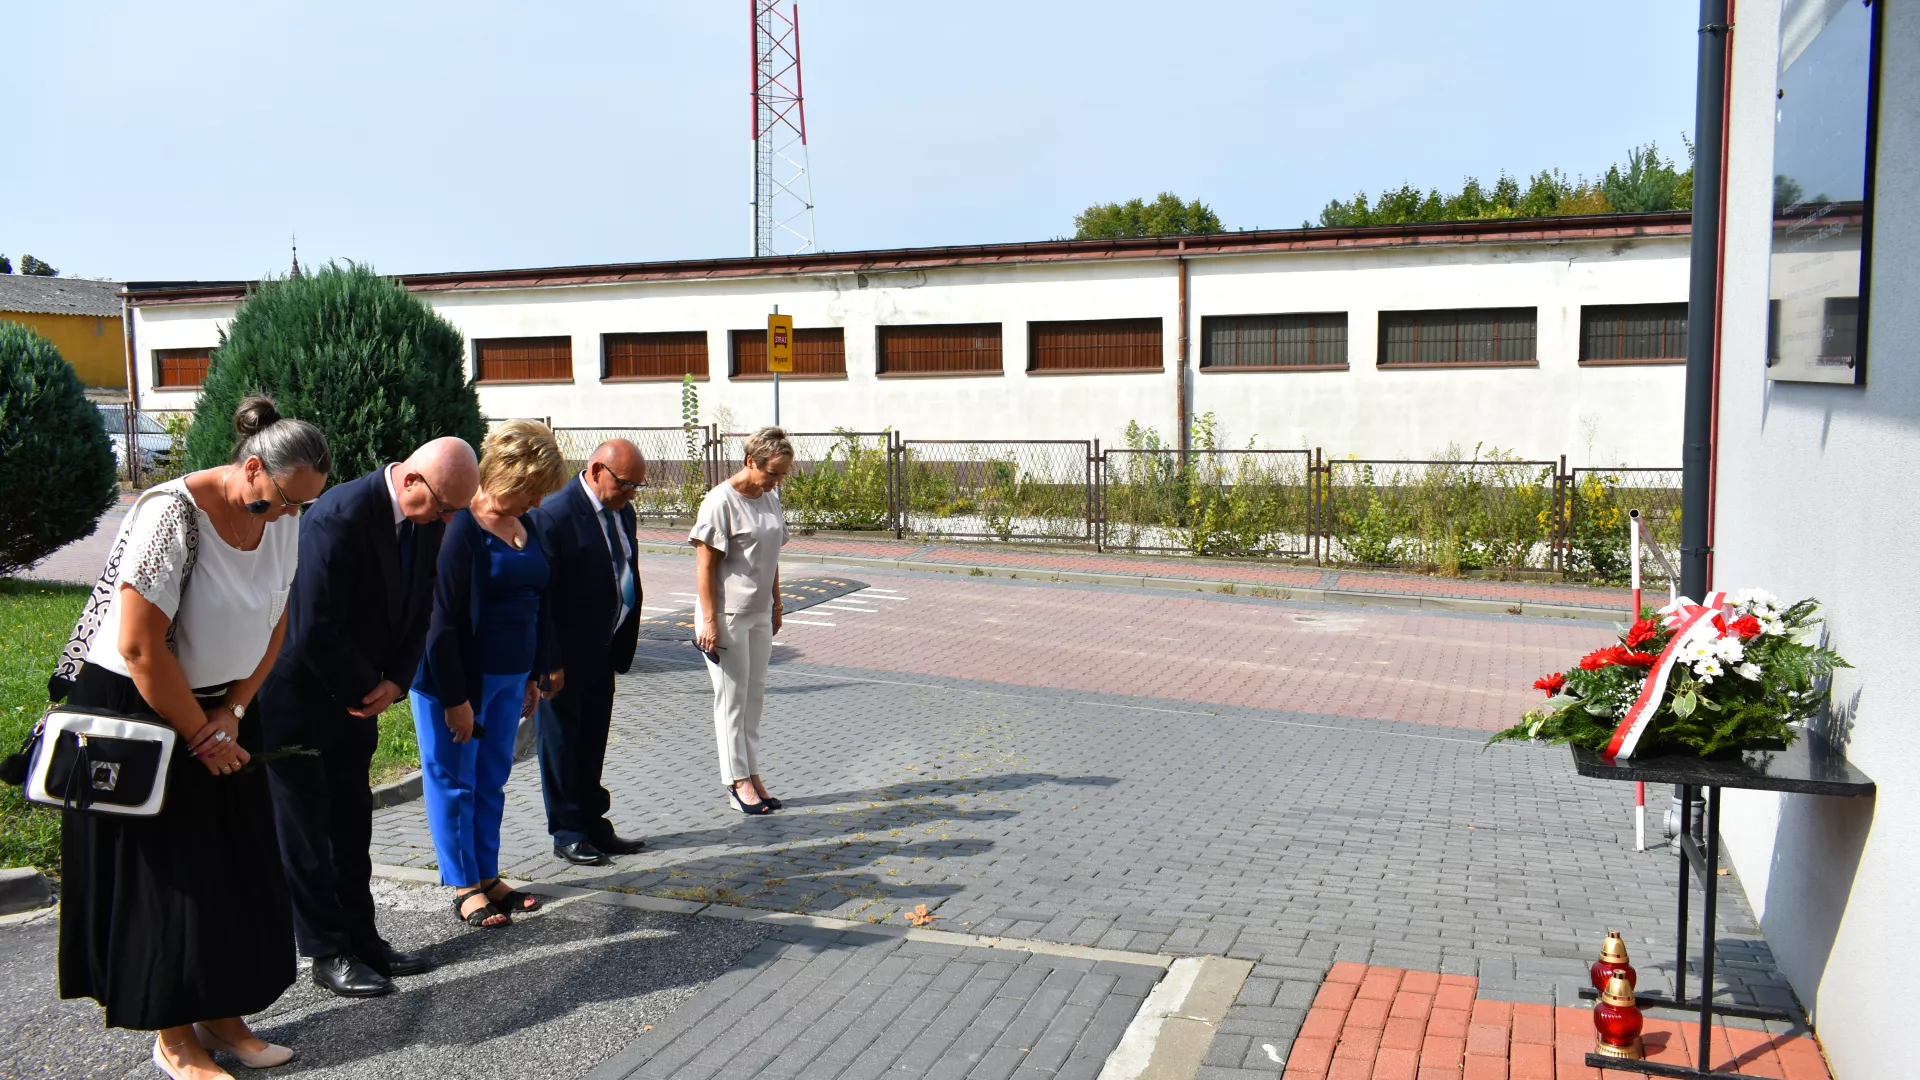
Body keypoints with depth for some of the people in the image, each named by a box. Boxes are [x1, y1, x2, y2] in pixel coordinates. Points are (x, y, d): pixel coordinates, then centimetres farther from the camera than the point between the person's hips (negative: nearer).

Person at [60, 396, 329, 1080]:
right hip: (139, 712, -6)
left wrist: (232, 714, -5)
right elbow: (140, 647, -24)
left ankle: (220, 1013, 23)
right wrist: (198, 735, -15)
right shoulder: (173, 515, -24)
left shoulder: (284, 519, -3)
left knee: (235, 869, 9)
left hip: (221, 712, 7)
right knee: (163, 876, 2)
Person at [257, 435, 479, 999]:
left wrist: (394, 681, -8)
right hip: (297, 695, -8)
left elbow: (417, 613, 5)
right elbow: (314, 629, -28)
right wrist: (366, 689, -15)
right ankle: (327, 952, 13)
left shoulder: (426, 521, -4)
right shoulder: (340, 516, -29)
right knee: (304, 827, 4)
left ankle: (361, 937, 24)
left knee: (352, 821, 14)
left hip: (355, 696, 8)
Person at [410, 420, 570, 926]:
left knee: (492, 780, 15)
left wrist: (535, 673, 14)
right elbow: (441, 619, -18)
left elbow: (538, 603, 15)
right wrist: (454, 698, -18)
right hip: (458, 676, -7)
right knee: (453, 780, 7)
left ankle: (487, 876, 26)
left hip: (508, 675, 7)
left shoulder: (526, 524, 7)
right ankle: (463, 887, 17)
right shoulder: (460, 527, -17)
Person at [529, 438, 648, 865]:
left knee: (593, 743, 17)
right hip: (565, 655, -7)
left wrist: (624, 647, 10)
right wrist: (549, 663, -19)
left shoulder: (622, 512, 6)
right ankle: (567, 834, 18)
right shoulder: (554, 515, -19)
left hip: (603, 652, 8)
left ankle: (593, 824, 28)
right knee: (562, 742, 7)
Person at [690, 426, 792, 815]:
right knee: (732, 698, 2)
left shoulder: (770, 498, 7)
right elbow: (704, 564, -16)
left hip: (760, 614, 7)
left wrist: (776, 604, 18)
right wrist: (709, 620, -18)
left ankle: (752, 775, 21)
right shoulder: (721, 501, -16)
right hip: (726, 616, -7)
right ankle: (738, 781, 10)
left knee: (755, 696, 12)